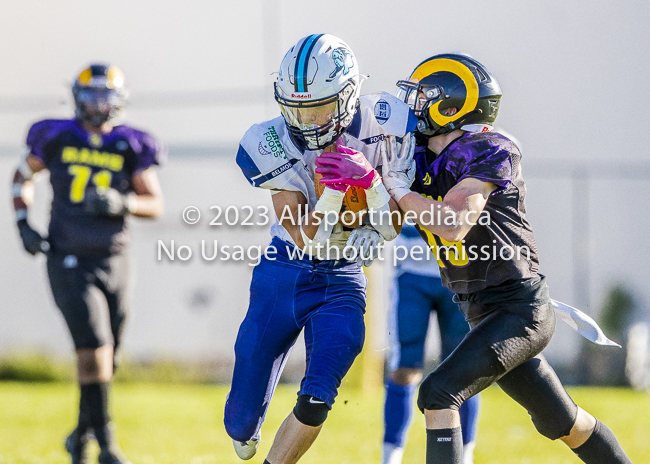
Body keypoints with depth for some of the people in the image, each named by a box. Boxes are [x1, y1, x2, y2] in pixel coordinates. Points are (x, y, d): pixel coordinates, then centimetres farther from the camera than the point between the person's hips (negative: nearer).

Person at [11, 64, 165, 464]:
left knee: (104, 360, 11)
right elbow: (23, 175, 17)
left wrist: (121, 203, -19)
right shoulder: (57, 138, 1)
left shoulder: (131, 147, 2)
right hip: (69, 262, -3)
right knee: (94, 349, -16)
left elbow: (155, 204, 1)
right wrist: (23, 223, 4)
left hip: (113, 262, 3)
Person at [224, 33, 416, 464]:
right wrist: (332, 189, -35)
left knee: (316, 401, -19)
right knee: (243, 419, 9)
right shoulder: (272, 145, -18)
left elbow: (391, 229, -10)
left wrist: (369, 179, -28)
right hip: (283, 277, 0)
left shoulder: (384, 128, -16)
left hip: (342, 282, 0)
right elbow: (307, 242, -20)